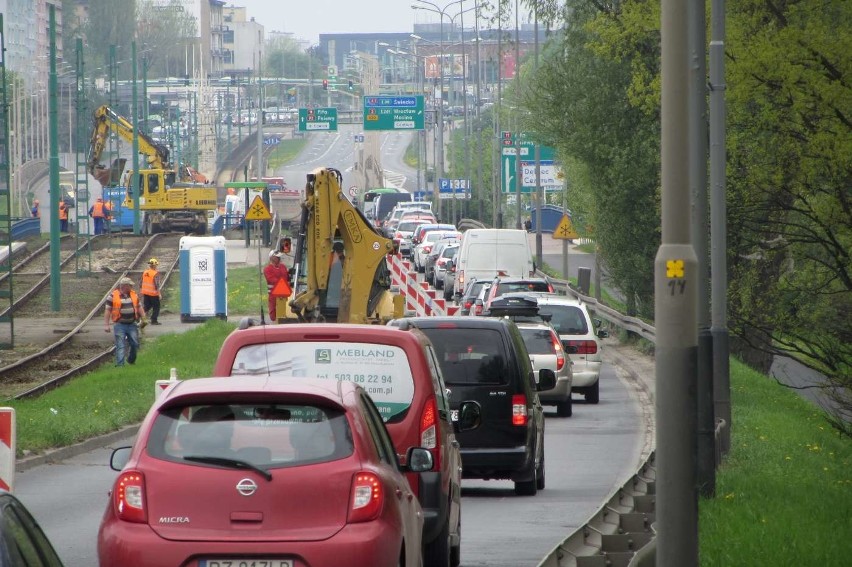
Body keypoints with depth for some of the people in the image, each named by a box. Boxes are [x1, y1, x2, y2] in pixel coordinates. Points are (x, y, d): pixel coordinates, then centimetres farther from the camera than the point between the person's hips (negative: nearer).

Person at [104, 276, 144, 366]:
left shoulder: (134, 295, 9)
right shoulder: (113, 296, -6)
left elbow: (139, 307, 18)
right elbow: (107, 310, -6)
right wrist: (106, 325, -11)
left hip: (132, 324, 4)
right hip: (120, 325, -4)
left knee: (135, 344, 5)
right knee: (120, 346, -7)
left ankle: (131, 361, 27)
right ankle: (120, 365, -7)